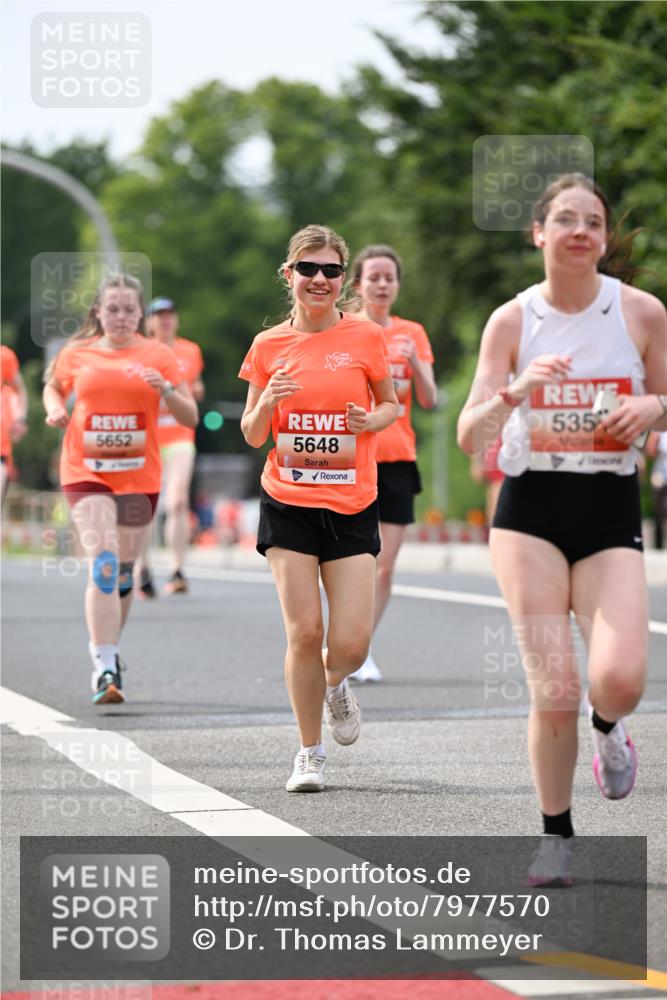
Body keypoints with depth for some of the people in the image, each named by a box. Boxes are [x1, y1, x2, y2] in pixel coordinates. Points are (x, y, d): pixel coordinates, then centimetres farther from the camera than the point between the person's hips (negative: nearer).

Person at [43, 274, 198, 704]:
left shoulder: (158, 356, 1)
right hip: (87, 472, -1)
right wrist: (55, 408, 2)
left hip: (139, 475, 2)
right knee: (103, 564, -17)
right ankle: (106, 668, -20)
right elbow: (54, 387, 24)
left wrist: (166, 390, -19)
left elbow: (191, 417, 0)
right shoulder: (76, 354, 3)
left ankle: (107, 649, 35)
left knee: (123, 571, 11)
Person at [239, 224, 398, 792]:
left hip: (352, 506, 0)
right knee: (303, 632, -7)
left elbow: (392, 405, 13)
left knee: (351, 644, -7)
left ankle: (334, 685, 31)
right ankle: (310, 753, 10)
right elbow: (251, 435, 9)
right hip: (288, 505, 0)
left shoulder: (365, 337, 1)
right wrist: (267, 404, -12)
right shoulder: (269, 346, 3)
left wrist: (372, 419, -9)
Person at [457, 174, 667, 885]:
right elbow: (470, 436, -5)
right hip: (531, 511, 0)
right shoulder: (512, 320, -1)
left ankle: (606, 726, 18)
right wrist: (516, 391, -23)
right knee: (554, 693, -10)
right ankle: (555, 834, 11)